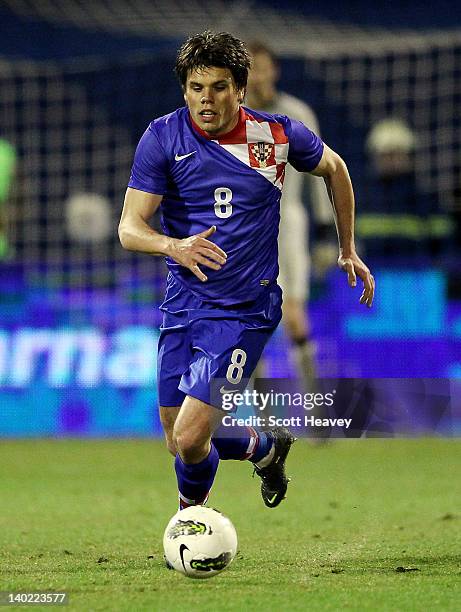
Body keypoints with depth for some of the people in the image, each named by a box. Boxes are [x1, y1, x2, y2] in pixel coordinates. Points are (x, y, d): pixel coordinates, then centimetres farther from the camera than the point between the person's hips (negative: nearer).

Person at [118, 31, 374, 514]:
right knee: (177, 442, 12)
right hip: (182, 304, 3)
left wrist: (348, 250, 18)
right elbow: (130, 228, -14)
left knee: (190, 438, -15)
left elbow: (333, 168, 14)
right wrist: (174, 246, -35)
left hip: (245, 309, -3)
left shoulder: (278, 134, -8)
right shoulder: (163, 137, -9)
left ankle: (190, 514, 16)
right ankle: (265, 447, 42)